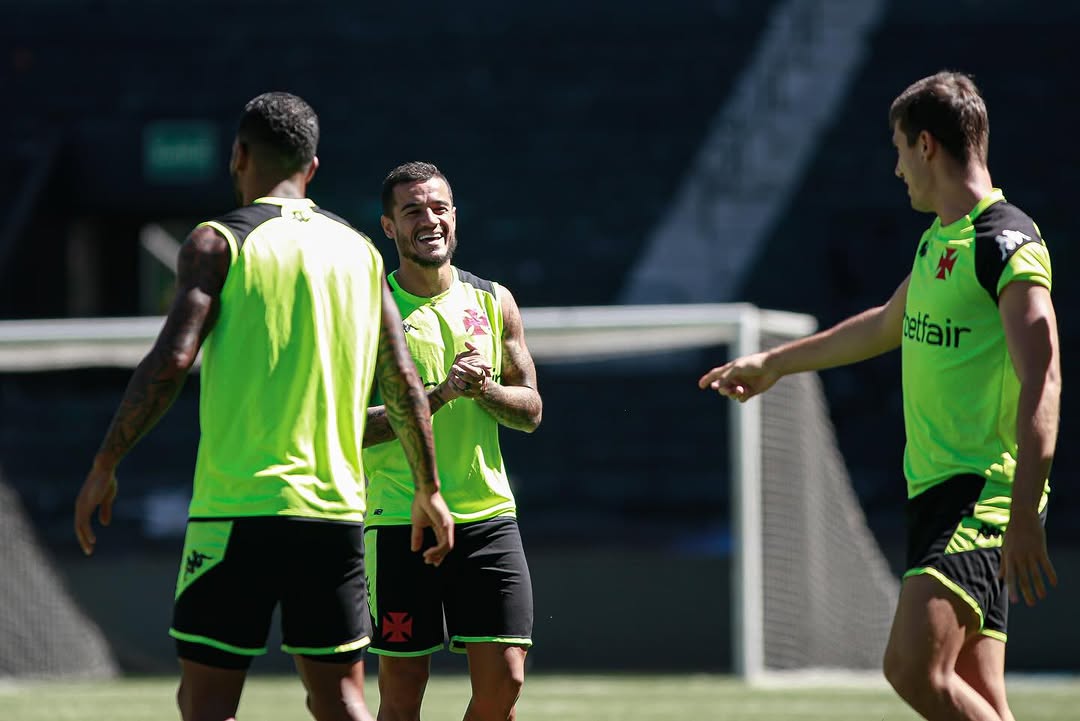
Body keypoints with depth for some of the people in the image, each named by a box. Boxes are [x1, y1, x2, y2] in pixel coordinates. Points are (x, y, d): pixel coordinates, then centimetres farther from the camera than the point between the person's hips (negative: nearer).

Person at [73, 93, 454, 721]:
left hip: (237, 511, -5)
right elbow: (405, 386, 11)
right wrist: (429, 489, 21)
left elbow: (171, 360, -13)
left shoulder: (219, 242, -3)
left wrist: (105, 467, -7)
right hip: (336, 514, 5)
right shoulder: (359, 251, 11)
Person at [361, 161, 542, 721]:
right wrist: (438, 394, -19)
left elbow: (530, 411, 12)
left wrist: (484, 389, -9)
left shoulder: (493, 302, 10)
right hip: (399, 521, -3)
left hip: (487, 513, 3)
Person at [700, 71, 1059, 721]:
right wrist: (774, 363, 48)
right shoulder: (938, 240, 17)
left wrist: (1025, 515, -29)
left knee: (916, 668, -24)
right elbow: (887, 326, 37)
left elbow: (1042, 382, -21)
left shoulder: (1008, 242, -12)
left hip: (985, 493, -9)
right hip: (936, 492, 9)